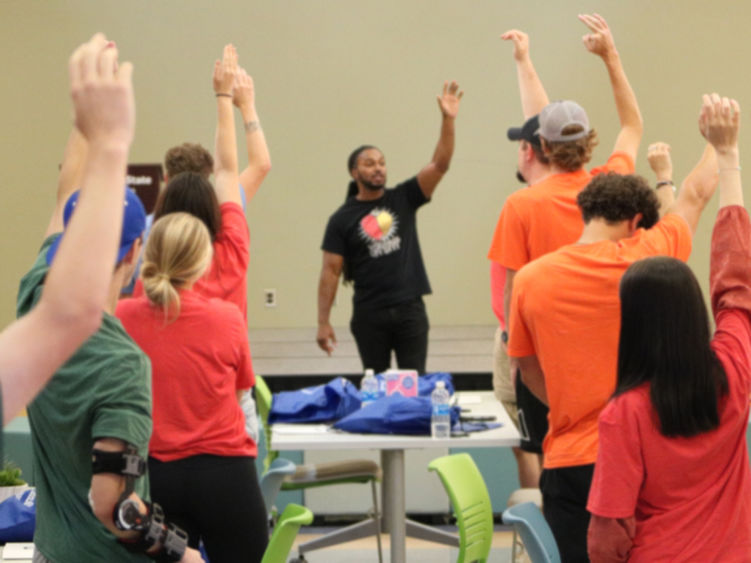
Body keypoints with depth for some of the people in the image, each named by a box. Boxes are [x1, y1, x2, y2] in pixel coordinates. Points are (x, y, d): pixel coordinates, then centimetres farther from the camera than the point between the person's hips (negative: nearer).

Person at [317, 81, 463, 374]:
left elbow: (439, 165, -4)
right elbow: (331, 270, -1)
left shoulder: (403, 199, 5)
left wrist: (447, 120, -17)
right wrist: (323, 322, -7)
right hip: (369, 314, -1)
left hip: (410, 309, 1)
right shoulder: (342, 219, 2)